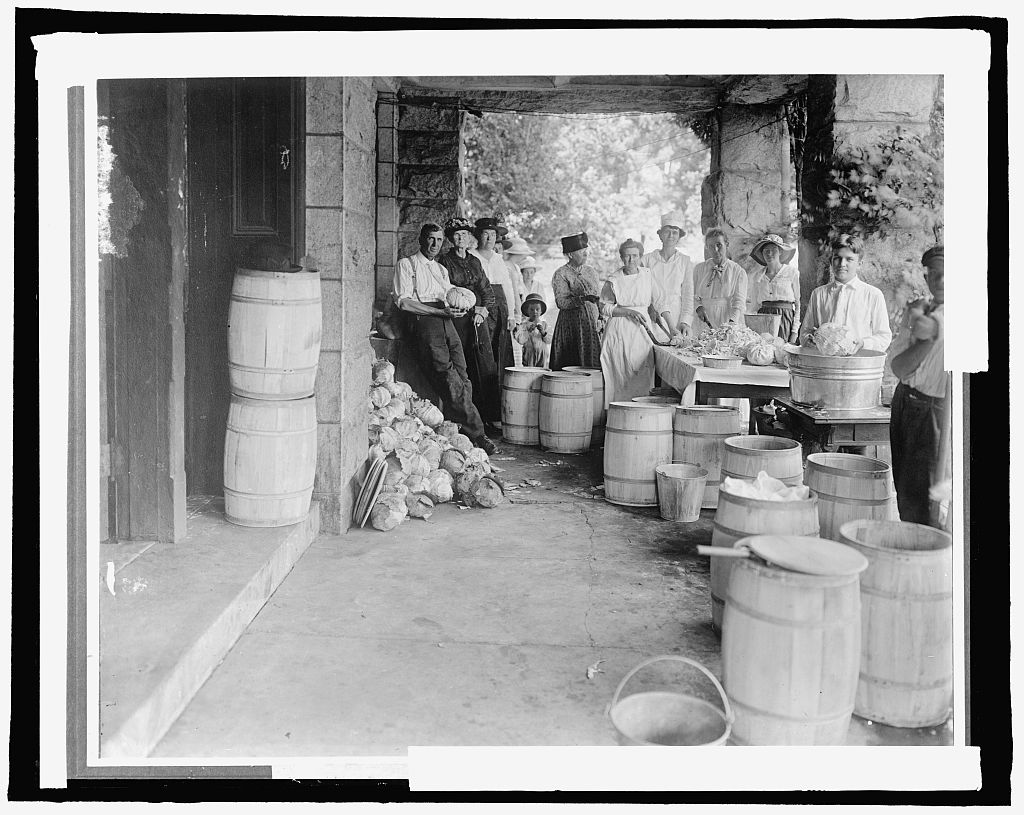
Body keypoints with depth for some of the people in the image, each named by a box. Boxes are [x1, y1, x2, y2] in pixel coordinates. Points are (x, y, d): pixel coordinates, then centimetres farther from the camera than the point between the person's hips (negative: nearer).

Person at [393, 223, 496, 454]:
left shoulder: (442, 269, 30)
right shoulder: (406, 265, 9)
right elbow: (404, 302, -3)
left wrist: (456, 308, 2)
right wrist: (440, 311, -10)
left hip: (447, 322, 6)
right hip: (424, 322, -6)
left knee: (462, 380, -9)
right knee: (450, 381, -17)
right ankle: (476, 433, -18)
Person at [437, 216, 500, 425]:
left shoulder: (475, 261, 17)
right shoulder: (445, 261, 3)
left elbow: (487, 291, 17)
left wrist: (482, 311, -1)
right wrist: (468, 306, -9)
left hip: (478, 319, 4)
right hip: (457, 319, -4)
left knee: (487, 367, -4)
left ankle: (490, 416, -1)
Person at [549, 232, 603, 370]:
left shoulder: (591, 271, 13)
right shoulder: (561, 274, -5)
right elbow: (561, 302, -15)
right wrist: (582, 299, -27)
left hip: (592, 326, 5)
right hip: (571, 326, -5)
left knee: (592, 367, 0)